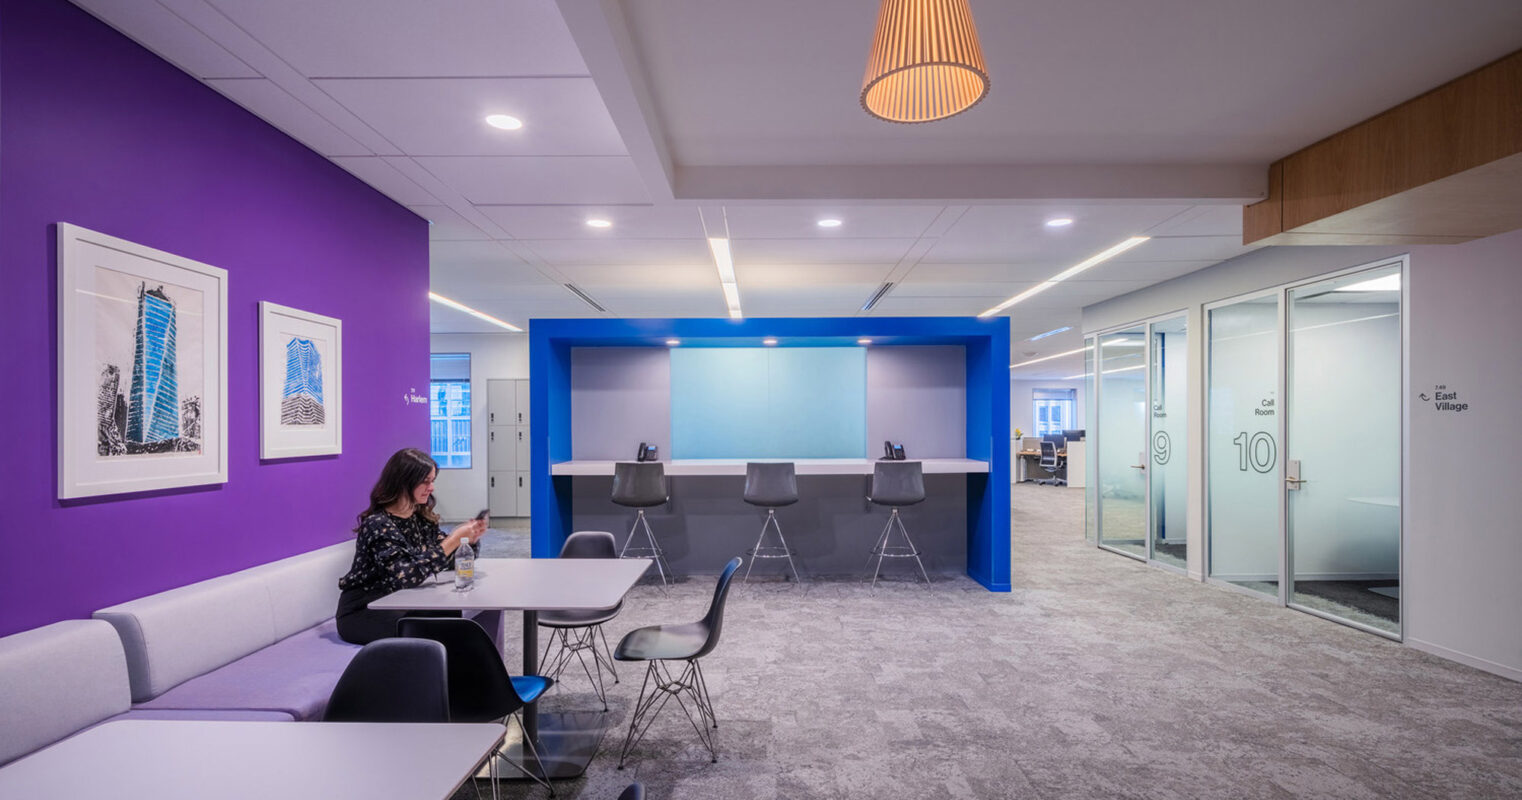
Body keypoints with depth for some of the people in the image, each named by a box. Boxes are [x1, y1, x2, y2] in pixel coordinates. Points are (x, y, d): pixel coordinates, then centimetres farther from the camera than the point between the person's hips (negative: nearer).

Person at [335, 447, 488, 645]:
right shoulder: (378, 525, -19)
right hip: (361, 613, -6)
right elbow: (406, 576, -31)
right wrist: (454, 540, -31)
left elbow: (449, 559, 8)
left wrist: (468, 538, -12)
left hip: (399, 604, 7)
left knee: (455, 617, -19)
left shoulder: (422, 518, 4)